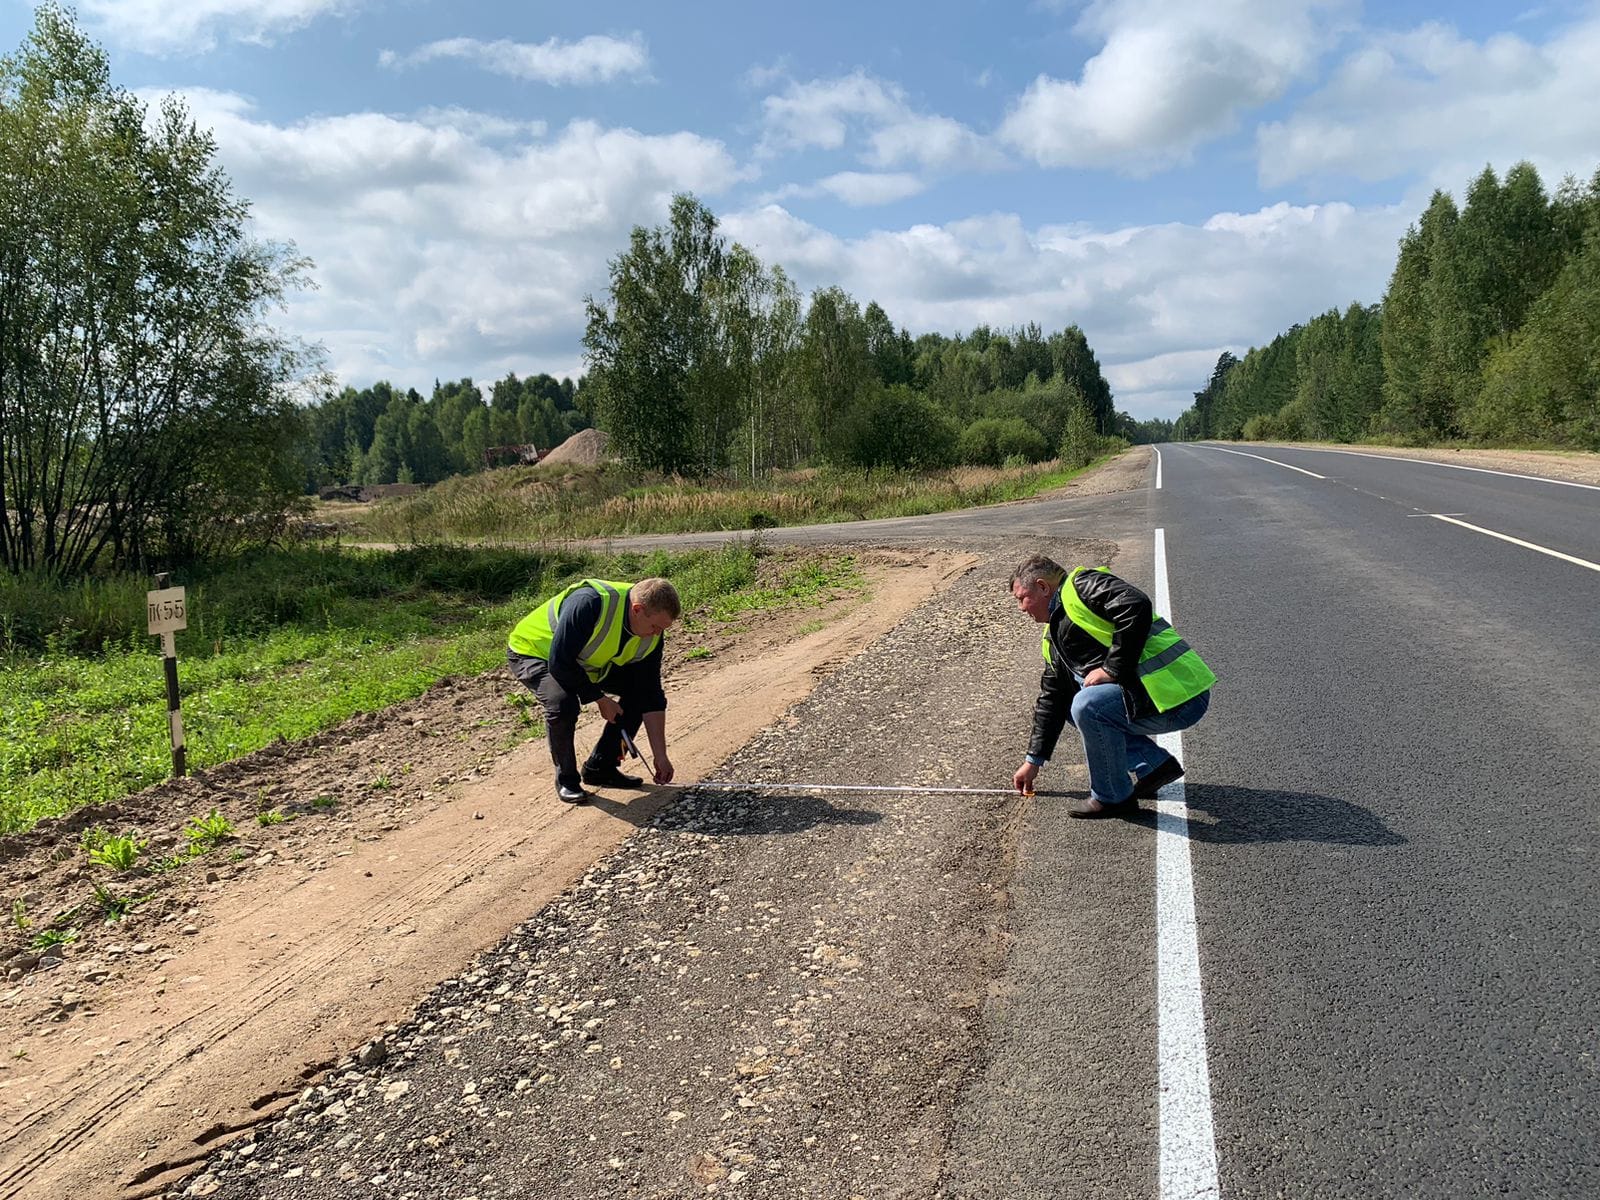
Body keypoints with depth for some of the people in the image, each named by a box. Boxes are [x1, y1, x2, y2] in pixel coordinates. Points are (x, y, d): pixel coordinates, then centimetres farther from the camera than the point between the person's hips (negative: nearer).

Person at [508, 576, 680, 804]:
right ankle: (566, 779, -7)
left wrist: (660, 756, -11)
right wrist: (600, 699, -23)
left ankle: (600, 768, 7)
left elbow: (651, 695, -10)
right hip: (533, 651, -7)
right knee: (563, 703, -33)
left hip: (587, 661, 7)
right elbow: (559, 663, -34)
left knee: (639, 690, -5)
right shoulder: (589, 604, -39)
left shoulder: (650, 635, -17)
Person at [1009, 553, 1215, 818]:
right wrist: (1034, 760, 27)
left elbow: (1137, 607, -26)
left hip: (1181, 696, -10)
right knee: (1072, 704, 17)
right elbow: (1051, 699, 24)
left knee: (1089, 705, -25)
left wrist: (1112, 669, -19)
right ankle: (1156, 764, 16)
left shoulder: (1084, 585, -8)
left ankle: (1112, 798, -4)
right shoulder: (1053, 637, 19)